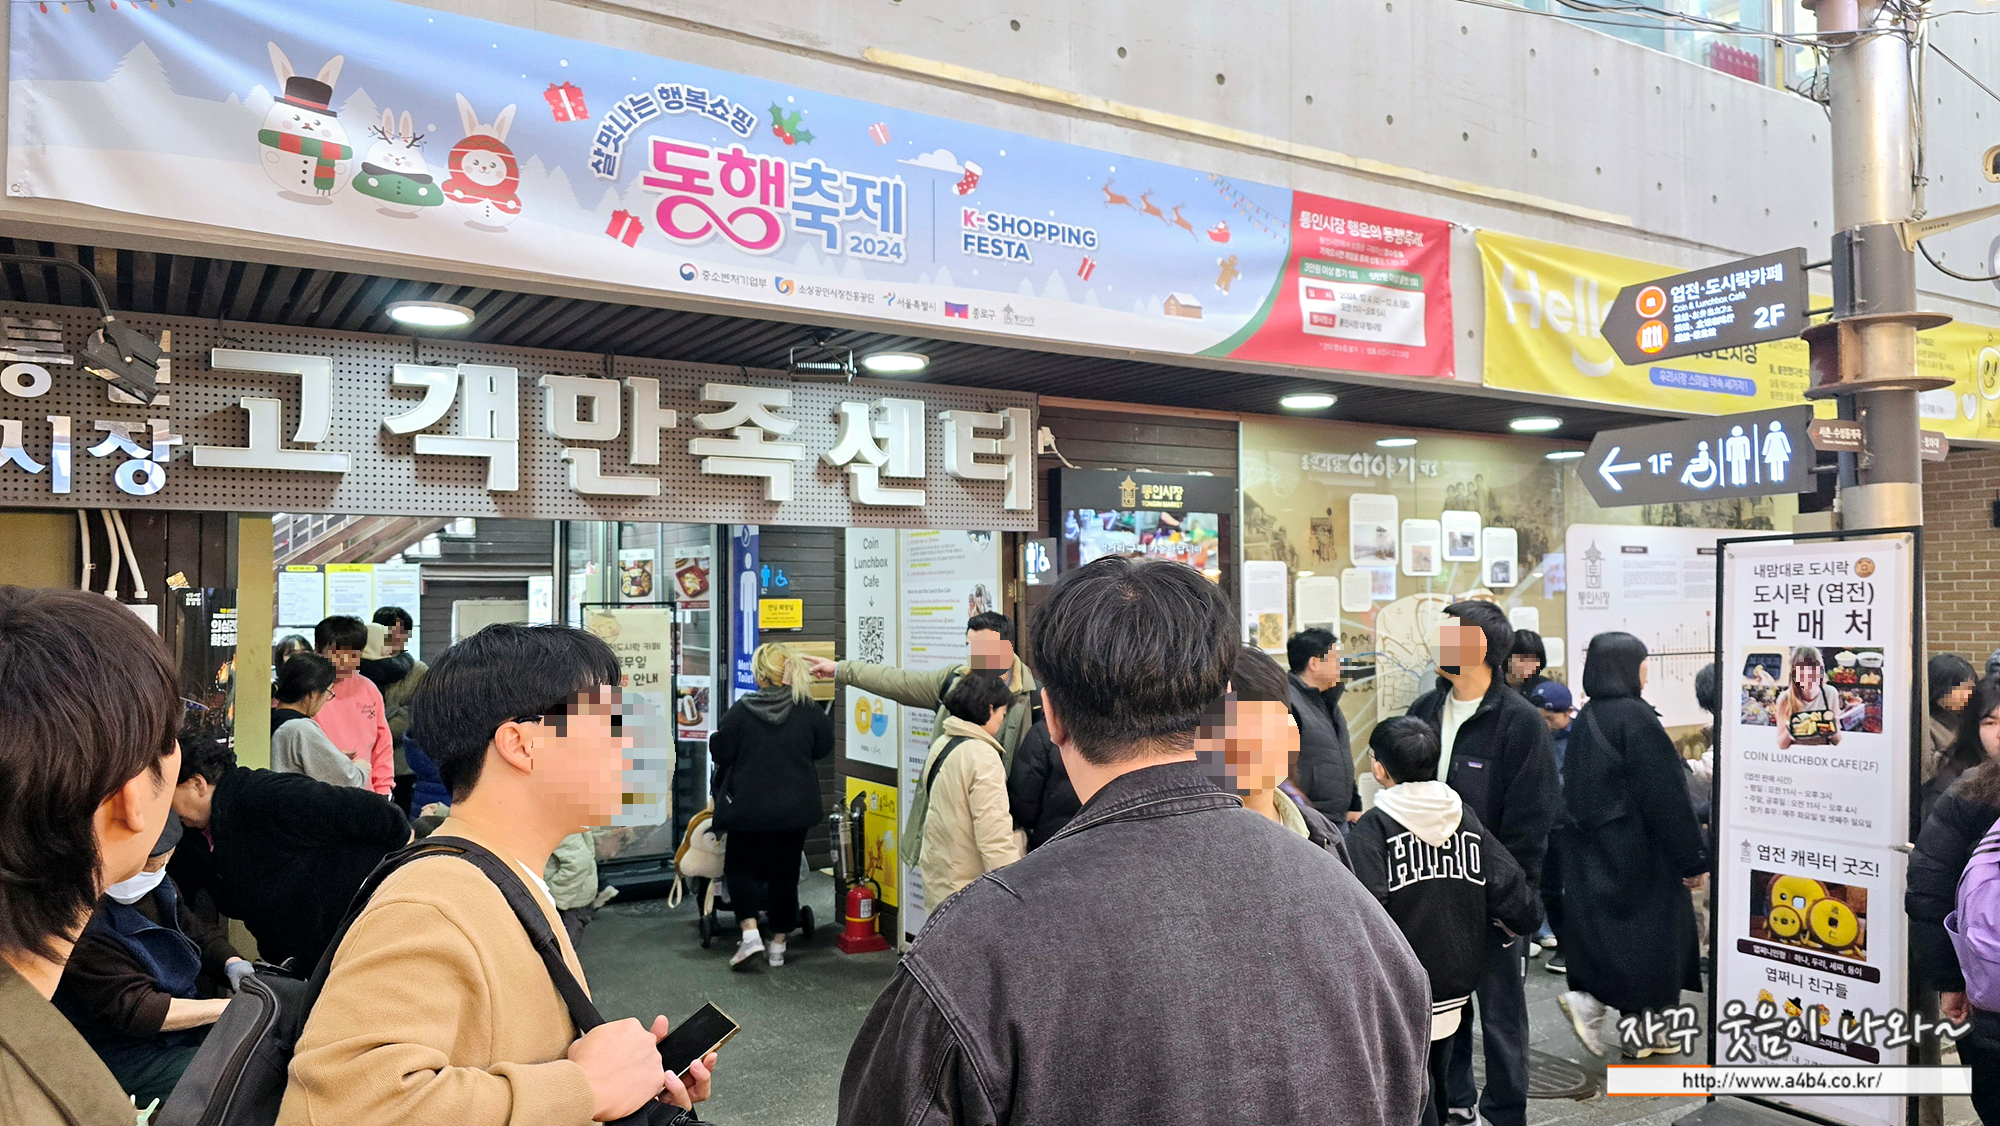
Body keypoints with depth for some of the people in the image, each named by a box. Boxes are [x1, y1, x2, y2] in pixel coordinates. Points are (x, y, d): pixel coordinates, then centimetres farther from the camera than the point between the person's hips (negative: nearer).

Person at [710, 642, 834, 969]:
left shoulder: (741, 711, -14)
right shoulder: (809, 712, -7)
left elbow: (719, 751, -7)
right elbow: (823, 748, 6)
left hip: (749, 808, -2)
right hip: (795, 808, 2)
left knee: (740, 867, 16)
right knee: (785, 873, 14)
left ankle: (750, 933, 0)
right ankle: (778, 943, 20)